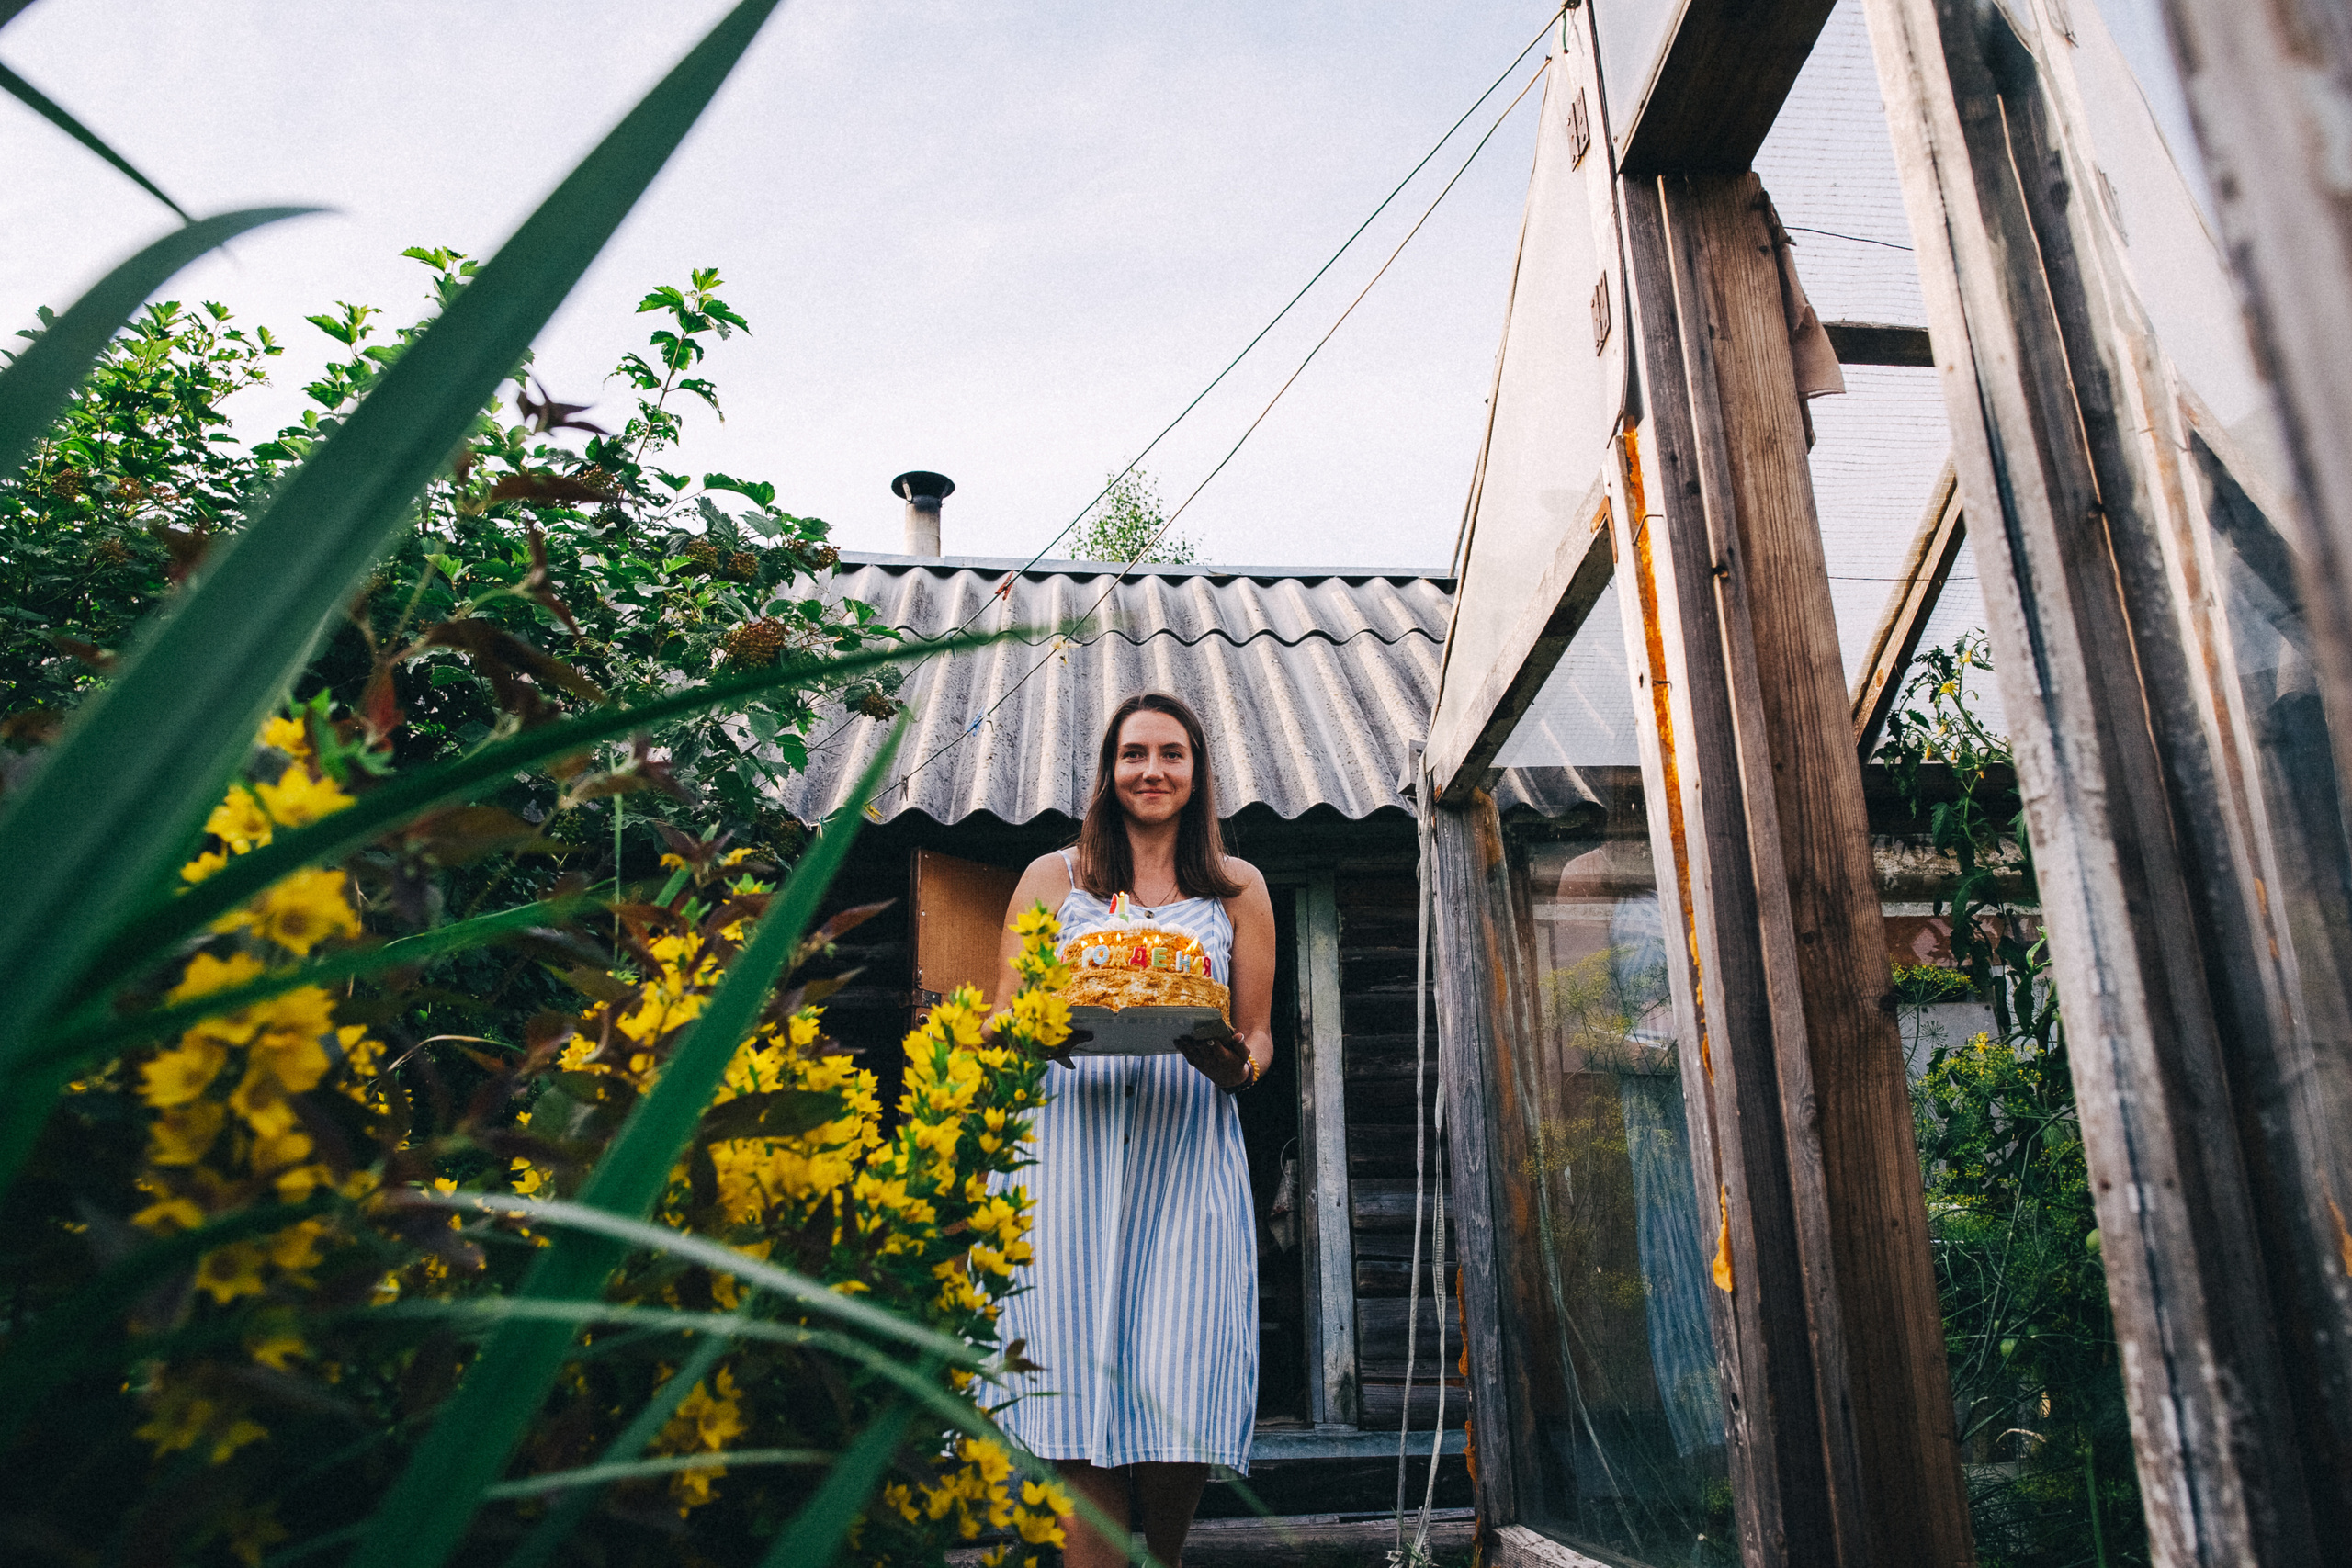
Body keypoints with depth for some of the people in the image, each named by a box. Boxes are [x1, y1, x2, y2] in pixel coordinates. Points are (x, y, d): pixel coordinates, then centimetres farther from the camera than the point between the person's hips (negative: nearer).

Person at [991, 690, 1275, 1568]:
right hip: (1066, 1158, 0)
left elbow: (1259, 1037, 15)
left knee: (1181, 1396, -6)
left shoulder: (1238, 889, 15)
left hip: (1188, 1163, 1)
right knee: (1084, 1394, -6)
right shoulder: (1053, 878, 13)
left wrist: (1235, 1062, -9)